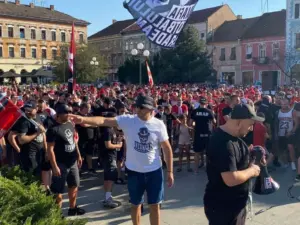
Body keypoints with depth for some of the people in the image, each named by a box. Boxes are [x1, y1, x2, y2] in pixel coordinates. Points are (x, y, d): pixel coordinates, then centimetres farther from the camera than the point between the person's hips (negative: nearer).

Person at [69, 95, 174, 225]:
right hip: (134, 171, 0)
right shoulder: (127, 120, -11)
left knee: (155, 206, 12)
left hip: (154, 171, 0)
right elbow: (104, 121, -24)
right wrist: (83, 119, -40)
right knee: (135, 204, 18)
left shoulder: (159, 124, -8)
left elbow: (167, 148, 0)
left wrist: (170, 171, 0)